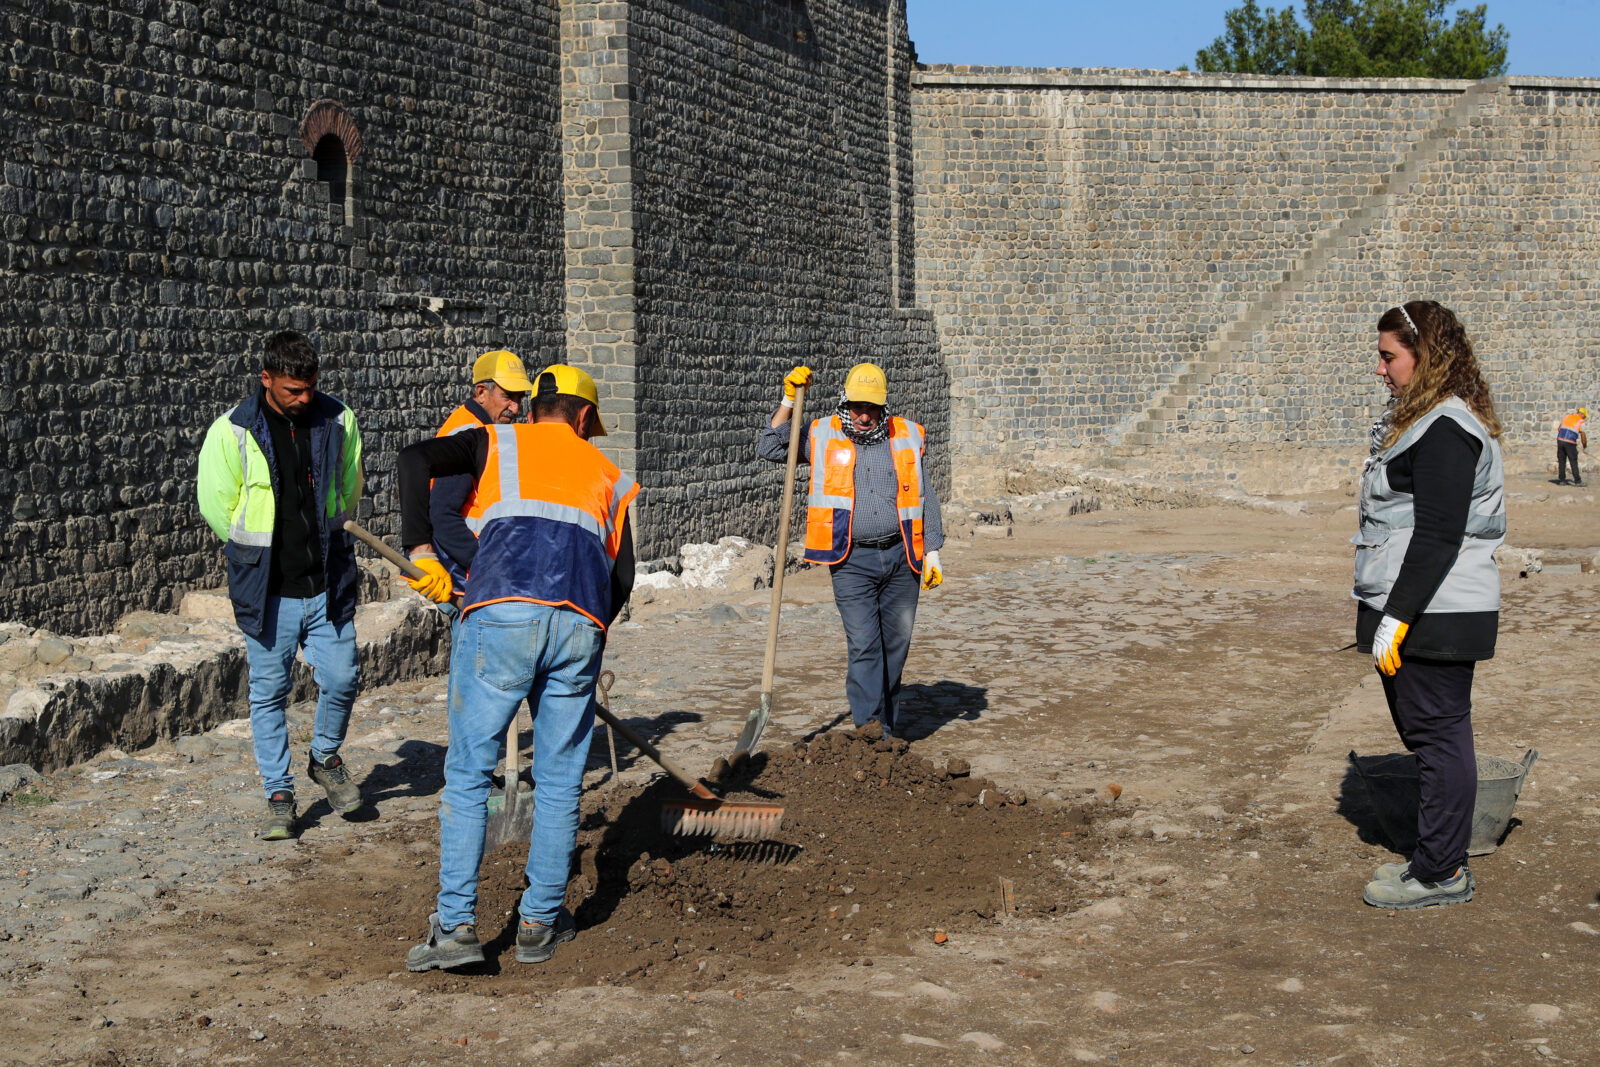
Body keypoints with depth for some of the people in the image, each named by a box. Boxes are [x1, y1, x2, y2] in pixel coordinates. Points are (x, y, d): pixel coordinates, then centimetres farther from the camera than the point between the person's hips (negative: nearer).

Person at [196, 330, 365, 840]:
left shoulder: (337, 420, 1)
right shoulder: (232, 430, -8)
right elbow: (216, 504, 0)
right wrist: (259, 552, 5)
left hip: (328, 582, 2)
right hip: (268, 589, -2)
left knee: (341, 681, 2)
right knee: (269, 694, 6)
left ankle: (326, 759, 31)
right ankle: (279, 795, 18)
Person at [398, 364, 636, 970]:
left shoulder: (497, 444, 20)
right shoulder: (607, 474, 27)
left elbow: (414, 461, 1)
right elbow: (621, 575, 20)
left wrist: (420, 550, 1)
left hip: (502, 615, -2)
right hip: (580, 626, 2)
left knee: (468, 773, 5)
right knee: (559, 781, 13)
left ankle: (456, 926, -1)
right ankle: (540, 924, 18)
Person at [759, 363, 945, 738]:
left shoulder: (906, 437, 9)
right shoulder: (823, 437, 5)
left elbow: (925, 498, 14)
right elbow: (771, 448, 2)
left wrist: (932, 552, 10)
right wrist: (789, 402, -6)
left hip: (900, 558, 2)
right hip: (852, 562, -2)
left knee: (896, 644, 8)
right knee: (863, 645, -9)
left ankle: (887, 718, 25)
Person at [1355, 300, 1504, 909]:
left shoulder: (1446, 428, -17)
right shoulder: (1419, 419, 16)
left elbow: (1438, 534, -22)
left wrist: (1397, 616, -22)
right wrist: (1386, 613, 23)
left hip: (1434, 611, -11)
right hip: (1417, 610, 11)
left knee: (1438, 733, -4)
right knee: (1429, 733, 15)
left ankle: (1441, 873, 4)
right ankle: (1439, 859, 24)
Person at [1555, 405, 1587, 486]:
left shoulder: (1567, 417, 14)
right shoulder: (1582, 423, 0)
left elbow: (1559, 429, 18)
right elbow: (1583, 437, 1)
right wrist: (1585, 447, 18)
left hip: (1560, 440, 4)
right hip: (1570, 443, -4)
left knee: (1561, 461, 12)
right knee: (1573, 462, 4)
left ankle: (1561, 480, 14)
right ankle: (1577, 481, 4)